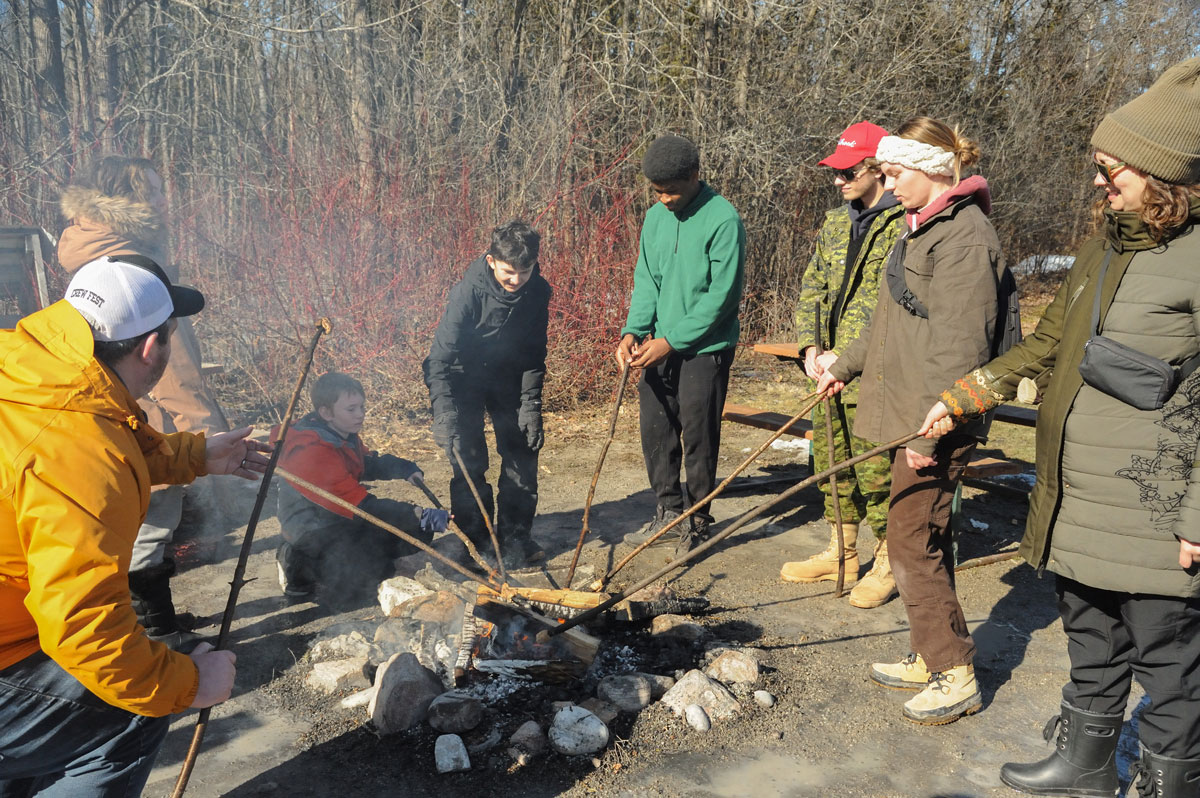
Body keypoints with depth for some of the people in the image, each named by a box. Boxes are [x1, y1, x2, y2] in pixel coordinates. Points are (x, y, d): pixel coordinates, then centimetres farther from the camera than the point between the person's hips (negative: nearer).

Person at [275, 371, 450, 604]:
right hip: (314, 529, -8)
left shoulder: (344, 433, -3)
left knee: (418, 533, 2)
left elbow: (367, 464, 14)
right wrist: (418, 515, -38)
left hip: (343, 516, 8)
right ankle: (298, 564, -3)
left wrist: (404, 468, -7)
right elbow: (361, 506, -33)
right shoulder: (311, 451, -30)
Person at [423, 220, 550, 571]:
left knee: (522, 452, 1)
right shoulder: (468, 292, -28)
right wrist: (444, 411, -38)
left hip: (508, 378, 4)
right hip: (464, 379, -4)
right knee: (468, 461, -7)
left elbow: (534, 354, -5)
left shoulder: (538, 292, -16)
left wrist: (531, 403, -11)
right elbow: (440, 357, -29)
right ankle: (475, 541, 9)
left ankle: (515, 537, 13)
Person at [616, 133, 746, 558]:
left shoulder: (723, 219, -14)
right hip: (659, 347, 7)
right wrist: (634, 331, -6)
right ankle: (668, 512, 28)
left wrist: (672, 341, -18)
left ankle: (697, 521, 19)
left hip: (705, 348, -6)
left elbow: (721, 295, -17)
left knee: (698, 437, 2)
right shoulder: (656, 216, 7)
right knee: (656, 432, 12)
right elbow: (646, 279, 10)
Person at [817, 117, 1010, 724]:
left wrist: (931, 426, -24)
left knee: (911, 541, -3)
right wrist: (846, 362, 30)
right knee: (922, 538, 15)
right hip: (912, 415, 10)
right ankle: (931, 659, 28)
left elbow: (961, 344, -22)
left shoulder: (964, 234, -15)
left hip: (935, 422, -10)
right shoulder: (923, 229, 17)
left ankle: (956, 675, 11)